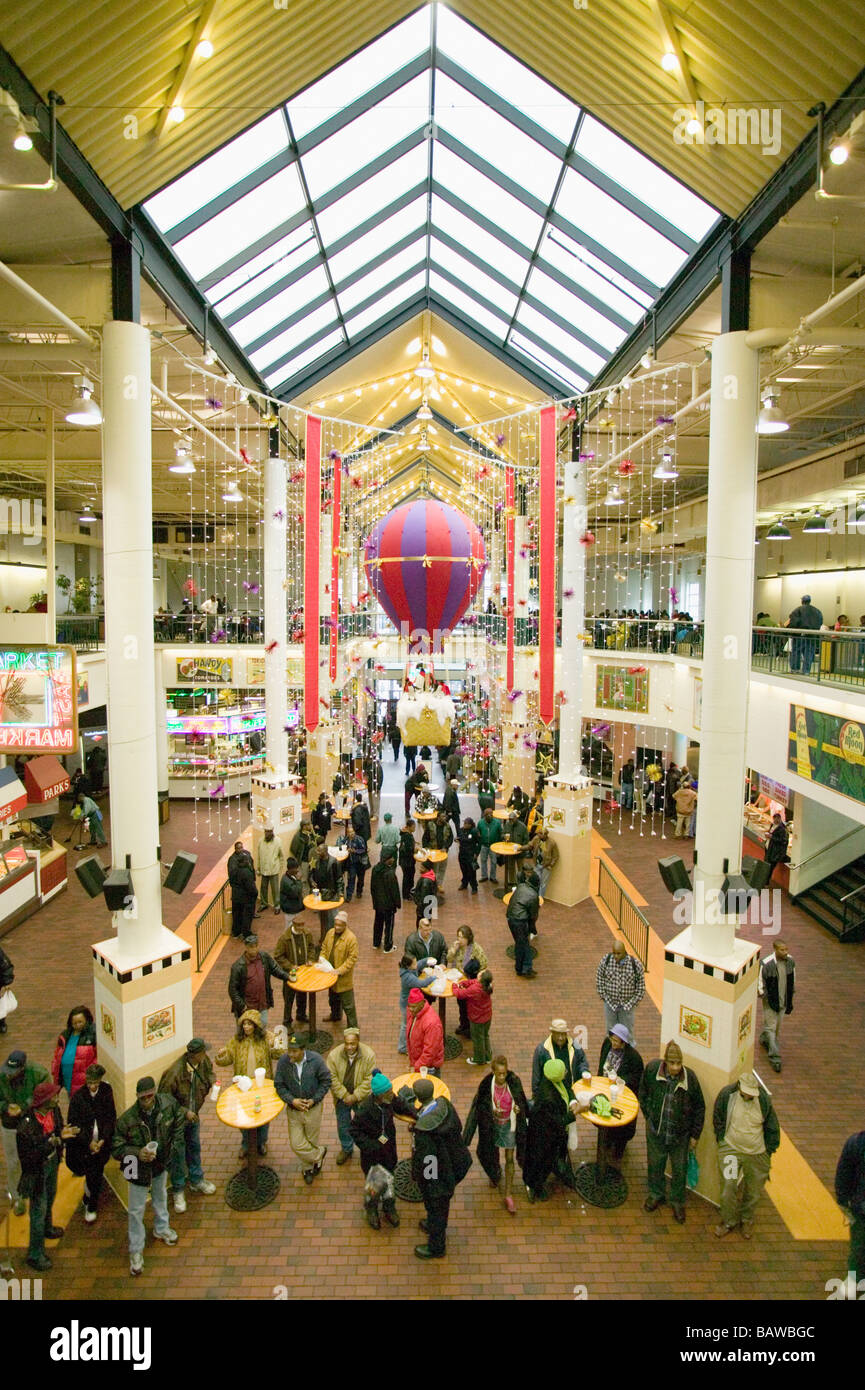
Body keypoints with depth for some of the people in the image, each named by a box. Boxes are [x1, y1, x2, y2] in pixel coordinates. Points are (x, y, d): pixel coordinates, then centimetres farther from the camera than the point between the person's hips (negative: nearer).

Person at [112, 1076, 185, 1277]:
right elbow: (116, 1148, -19)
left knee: (160, 1198, 28)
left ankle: (161, 1229, 55)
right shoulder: (126, 1119, -31)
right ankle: (136, 1251, 32)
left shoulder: (169, 1104, -22)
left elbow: (178, 1123, 0)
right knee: (136, 1211, 9)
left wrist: (174, 1146, -4)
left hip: (162, 1164, 4)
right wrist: (137, 1153, -33)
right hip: (139, 1169, -4)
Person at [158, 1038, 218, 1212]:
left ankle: (196, 1180, 47)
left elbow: (209, 1071, 7)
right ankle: (178, 1191, 34)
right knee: (177, 1155, 11)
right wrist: (184, 1112, -25)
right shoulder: (174, 1073, -36)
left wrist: (211, 1081, -14)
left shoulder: (202, 1062, -17)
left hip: (193, 1115, 6)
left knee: (194, 1148, 25)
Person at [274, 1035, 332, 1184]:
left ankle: (308, 1167, 43)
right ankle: (319, 1153, 32)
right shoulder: (283, 1062, -18)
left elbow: (326, 1081, -8)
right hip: (293, 1110, 1)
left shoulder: (316, 1060, -20)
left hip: (313, 1108, -1)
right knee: (296, 1144, 3)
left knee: (311, 1141, 15)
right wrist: (292, 1100, -20)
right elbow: (279, 1086, -7)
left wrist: (314, 1100, -17)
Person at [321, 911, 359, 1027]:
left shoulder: (351, 938, -22)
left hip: (344, 978, -7)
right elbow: (324, 947, 12)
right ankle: (335, 1015, 53)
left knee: (348, 1004, 3)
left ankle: (353, 1027, 16)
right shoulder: (330, 933, -3)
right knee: (333, 998, 29)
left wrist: (340, 970, -25)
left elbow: (352, 958, -21)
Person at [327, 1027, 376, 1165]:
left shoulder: (369, 1055, -22)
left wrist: (356, 1096, -18)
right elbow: (332, 1078, -13)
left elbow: (369, 1080, -16)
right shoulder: (334, 1054, -20)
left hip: (361, 1098, -1)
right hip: (342, 1098, 1)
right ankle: (346, 1149, 43)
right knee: (343, 1125, 18)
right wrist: (345, 1095, -16)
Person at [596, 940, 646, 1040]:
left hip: (627, 1005, -1)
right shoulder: (605, 960, -14)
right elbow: (599, 979, 1)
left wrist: (632, 1003, -5)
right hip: (610, 1003, 1)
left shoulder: (635, 964, -16)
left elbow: (641, 987, -4)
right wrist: (604, 997, -1)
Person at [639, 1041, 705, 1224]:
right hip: (656, 1130, 1)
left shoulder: (690, 1077, -22)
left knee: (679, 1169, 16)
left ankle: (677, 1202, 40)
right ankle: (656, 1195, 46)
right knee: (655, 1164, 20)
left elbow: (699, 1108, -6)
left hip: (680, 1134, -1)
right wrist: (649, 1115, 1)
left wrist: (695, 1135, -1)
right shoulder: (652, 1069, -21)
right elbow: (643, 1093, 1)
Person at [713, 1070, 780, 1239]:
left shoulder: (764, 1100, -16)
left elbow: (772, 1128, 1)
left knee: (753, 1190, 15)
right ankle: (728, 1221, 23)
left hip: (757, 1153, 1)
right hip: (731, 1149, -1)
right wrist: (722, 1141, 1)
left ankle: (747, 1220, 41)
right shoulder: (727, 1095, -17)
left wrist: (769, 1149, 4)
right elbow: (718, 1120, 0)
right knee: (728, 1187, -1)